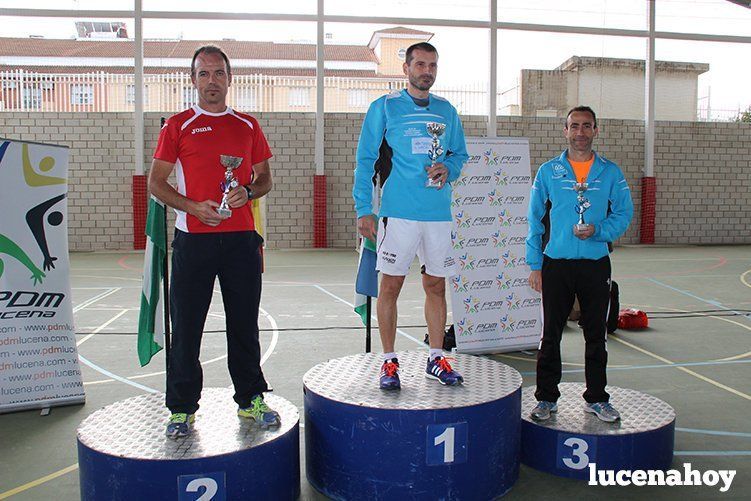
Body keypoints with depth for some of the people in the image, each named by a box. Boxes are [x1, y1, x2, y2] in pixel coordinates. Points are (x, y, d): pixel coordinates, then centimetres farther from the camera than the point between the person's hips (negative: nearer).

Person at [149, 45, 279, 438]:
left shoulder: (247, 125, 12)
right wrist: (193, 206, -13)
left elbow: (265, 177, 16)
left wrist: (248, 192, -6)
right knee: (186, 326, 3)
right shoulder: (178, 125, 5)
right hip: (193, 239, -2)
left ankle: (251, 399, 23)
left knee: (245, 324, 9)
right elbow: (156, 182, 3)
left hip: (241, 238, 2)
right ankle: (182, 408, 16)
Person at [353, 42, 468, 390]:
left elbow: (460, 154, 21)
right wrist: (364, 210, -9)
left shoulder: (446, 111, 14)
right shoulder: (384, 107, 2)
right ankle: (389, 362, 11)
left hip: (438, 212, 4)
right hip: (397, 212, -4)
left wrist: (448, 168, -4)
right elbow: (365, 159, -1)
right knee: (391, 286, -1)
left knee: (436, 285, 9)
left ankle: (436, 360, 20)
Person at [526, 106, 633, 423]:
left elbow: (624, 213, 6)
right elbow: (534, 220, 4)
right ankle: (546, 398, 18)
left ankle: (597, 398, 25)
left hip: (596, 265, 1)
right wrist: (535, 265, -1)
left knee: (596, 335, 10)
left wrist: (597, 230, -14)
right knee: (551, 335, 5)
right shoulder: (548, 171, 3)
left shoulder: (610, 173, 5)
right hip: (556, 264, -1)